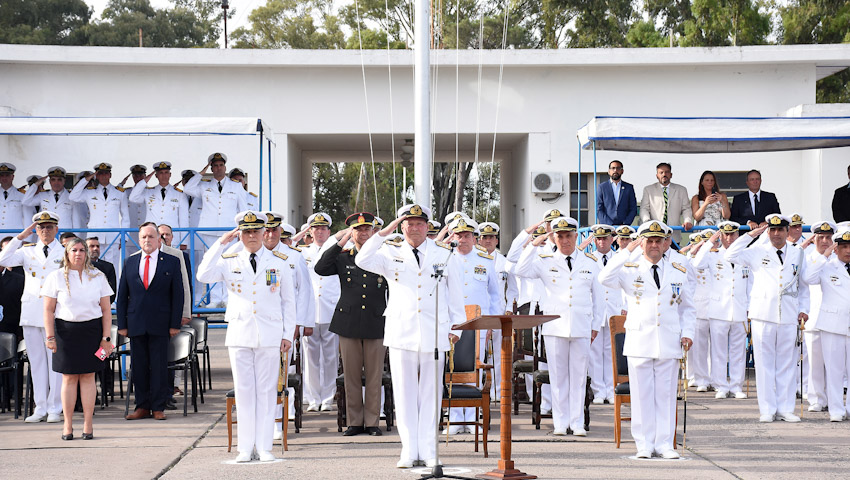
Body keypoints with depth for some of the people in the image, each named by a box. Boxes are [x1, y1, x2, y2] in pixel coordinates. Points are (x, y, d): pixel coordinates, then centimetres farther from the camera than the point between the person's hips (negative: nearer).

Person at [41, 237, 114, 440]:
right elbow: (48, 310, 2)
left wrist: (106, 337, 0)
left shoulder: (97, 276, 7)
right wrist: (50, 337, -5)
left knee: (88, 376, 1)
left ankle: (88, 425, 5)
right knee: (69, 377, 0)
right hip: (66, 330, -1)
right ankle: (68, 425, 5)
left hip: (91, 330, 1)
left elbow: (106, 310, 7)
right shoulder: (56, 277, 3)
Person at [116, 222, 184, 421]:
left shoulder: (171, 262, 4)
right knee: (139, 366, 4)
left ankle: (158, 408, 6)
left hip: (160, 325, -2)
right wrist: (122, 324, 3)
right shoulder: (130, 262, 11)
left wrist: (175, 324, -4)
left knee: (159, 366, 0)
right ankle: (142, 407, 11)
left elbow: (178, 295, 2)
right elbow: (122, 296, 11)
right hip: (136, 324, 2)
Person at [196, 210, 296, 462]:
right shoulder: (229, 261, 6)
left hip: (270, 336, 0)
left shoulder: (278, 261, 7)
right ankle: (245, 448, 8)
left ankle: (264, 447, 6)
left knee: (266, 390, 1)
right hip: (239, 335, 0)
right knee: (243, 391, 2)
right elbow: (203, 275, -12)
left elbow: (288, 301, 9)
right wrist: (221, 243, -9)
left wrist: (288, 334, 3)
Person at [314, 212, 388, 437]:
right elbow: (320, 269, -11)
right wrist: (341, 242, -14)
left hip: (376, 325, 0)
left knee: (374, 375, 3)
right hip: (348, 323, 0)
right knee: (351, 375, 4)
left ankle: (372, 422, 10)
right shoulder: (342, 258, 6)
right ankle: (354, 422, 11)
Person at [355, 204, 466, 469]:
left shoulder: (445, 255, 9)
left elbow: (456, 293, 12)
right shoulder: (391, 253, 7)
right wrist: (383, 234, -12)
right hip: (401, 332, 0)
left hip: (434, 333, 0)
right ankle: (409, 451, 6)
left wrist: (457, 325, 9)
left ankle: (429, 451, 9)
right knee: (404, 393, 1)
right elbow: (362, 261, -10)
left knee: (430, 392, 3)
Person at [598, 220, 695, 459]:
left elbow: (687, 307, 18)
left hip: (669, 343, 2)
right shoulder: (630, 269, 3)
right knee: (642, 394, 1)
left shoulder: (679, 272, 11)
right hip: (639, 342, -2)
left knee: (666, 394, 3)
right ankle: (644, 444, 9)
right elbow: (605, 279, -16)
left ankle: (664, 443, 10)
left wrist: (687, 332, 4)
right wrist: (626, 252, -15)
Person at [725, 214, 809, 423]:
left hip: (789, 317, 2)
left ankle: (785, 409, 12)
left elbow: (803, 284, 20)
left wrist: (803, 308, 11)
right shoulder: (758, 252, 6)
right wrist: (751, 234, -3)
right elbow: (730, 256, -4)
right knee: (764, 363, 0)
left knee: (786, 364, 5)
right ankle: (767, 409, 5)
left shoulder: (798, 253, 13)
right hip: (763, 315, -2)